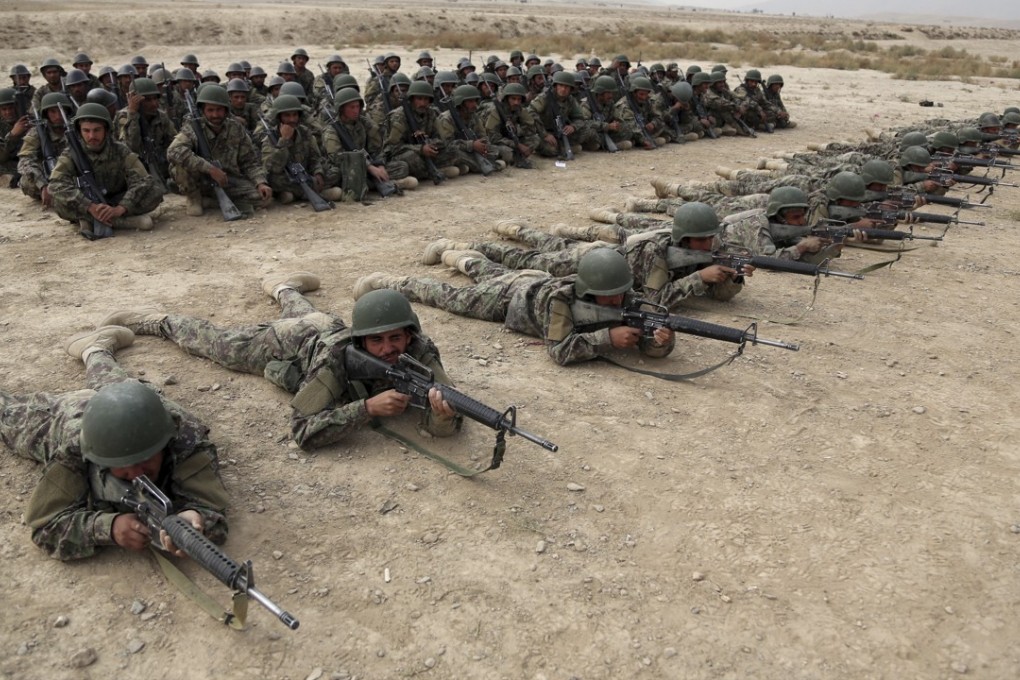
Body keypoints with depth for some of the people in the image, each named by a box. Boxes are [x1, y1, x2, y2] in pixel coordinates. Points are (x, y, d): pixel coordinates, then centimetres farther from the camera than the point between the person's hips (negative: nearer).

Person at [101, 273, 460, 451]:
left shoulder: (419, 351, -39)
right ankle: (158, 320, 45)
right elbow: (303, 431, -48)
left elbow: (441, 425, -42)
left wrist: (444, 411, -66)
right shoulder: (336, 358, -48)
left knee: (303, 314, 38)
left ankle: (282, 287, 68)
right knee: (215, 342, 20)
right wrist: (368, 407, -59)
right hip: (290, 342, -4)